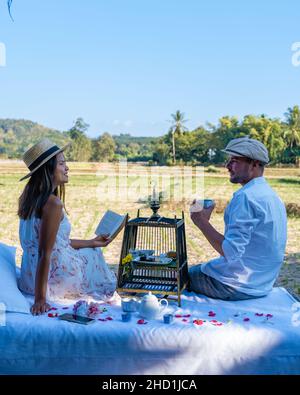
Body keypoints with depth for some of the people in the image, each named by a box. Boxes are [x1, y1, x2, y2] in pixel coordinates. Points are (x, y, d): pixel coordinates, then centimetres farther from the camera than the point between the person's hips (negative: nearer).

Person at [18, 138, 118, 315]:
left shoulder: (30, 195, 4)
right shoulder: (53, 203, -25)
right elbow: (45, 253, -26)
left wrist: (91, 243, 16)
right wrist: (40, 298, -24)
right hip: (53, 279, -8)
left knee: (93, 252, 28)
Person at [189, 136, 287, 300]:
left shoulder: (246, 197, -23)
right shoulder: (271, 195, 8)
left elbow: (230, 252, -27)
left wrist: (202, 222, -20)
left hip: (239, 285, -9)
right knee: (198, 268, 27)